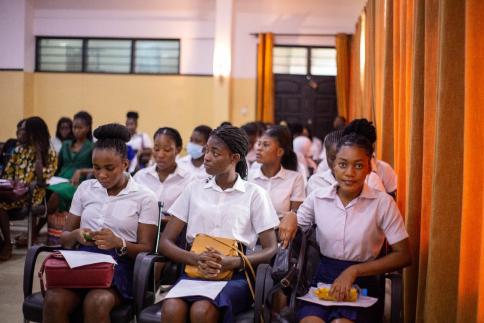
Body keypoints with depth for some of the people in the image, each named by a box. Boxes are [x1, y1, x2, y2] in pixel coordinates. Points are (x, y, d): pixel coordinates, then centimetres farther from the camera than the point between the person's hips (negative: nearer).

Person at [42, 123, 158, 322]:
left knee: (96, 303, -35)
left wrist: (119, 243, -19)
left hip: (120, 265, -3)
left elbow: (146, 249, 1)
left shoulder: (144, 197, 3)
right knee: (54, 300, -30)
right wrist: (76, 236, -7)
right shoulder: (85, 188, 14)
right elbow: (64, 238, 18)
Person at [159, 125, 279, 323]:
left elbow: (270, 250, 3)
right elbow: (165, 242, 8)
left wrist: (232, 263, -16)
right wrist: (196, 259, -13)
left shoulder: (254, 194, 6)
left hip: (234, 276, -2)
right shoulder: (194, 189, 13)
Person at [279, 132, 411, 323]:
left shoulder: (383, 203, -5)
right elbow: (288, 233, 15)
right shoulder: (318, 198, 3)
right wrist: (290, 218, -10)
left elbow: (403, 256, -4)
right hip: (323, 278, 2)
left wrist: (353, 271, -13)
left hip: (361, 282, -2)